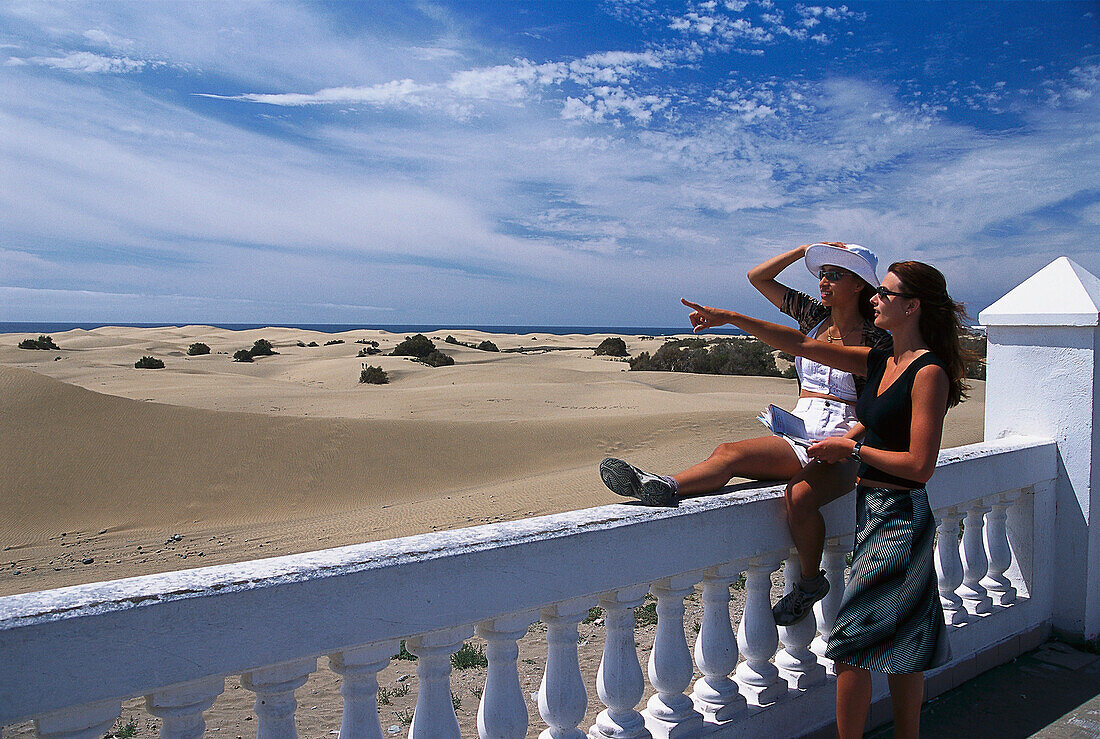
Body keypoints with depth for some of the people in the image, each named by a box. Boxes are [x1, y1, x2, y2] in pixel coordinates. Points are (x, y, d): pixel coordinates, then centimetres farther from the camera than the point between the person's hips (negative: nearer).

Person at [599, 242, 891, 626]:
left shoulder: (875, 339, -4)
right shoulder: (815, 316, 11)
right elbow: (757, 276, 13)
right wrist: (805, 249, 6)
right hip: (798, 438, 6)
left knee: (799, 494, -33)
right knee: (729, 452, -21)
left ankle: (810, 582, -9)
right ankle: (665, 488, -45)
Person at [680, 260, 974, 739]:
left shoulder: (929, 372, -16)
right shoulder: (879, 362, 8)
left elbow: (919, 466, -20)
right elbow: (802, 345, 10)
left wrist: (851, 449, -13)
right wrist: (730, 318, 7)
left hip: (898, 520, -8)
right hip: (871, 507, 8)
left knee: (852, 647, -3)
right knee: (899, 646, 17)